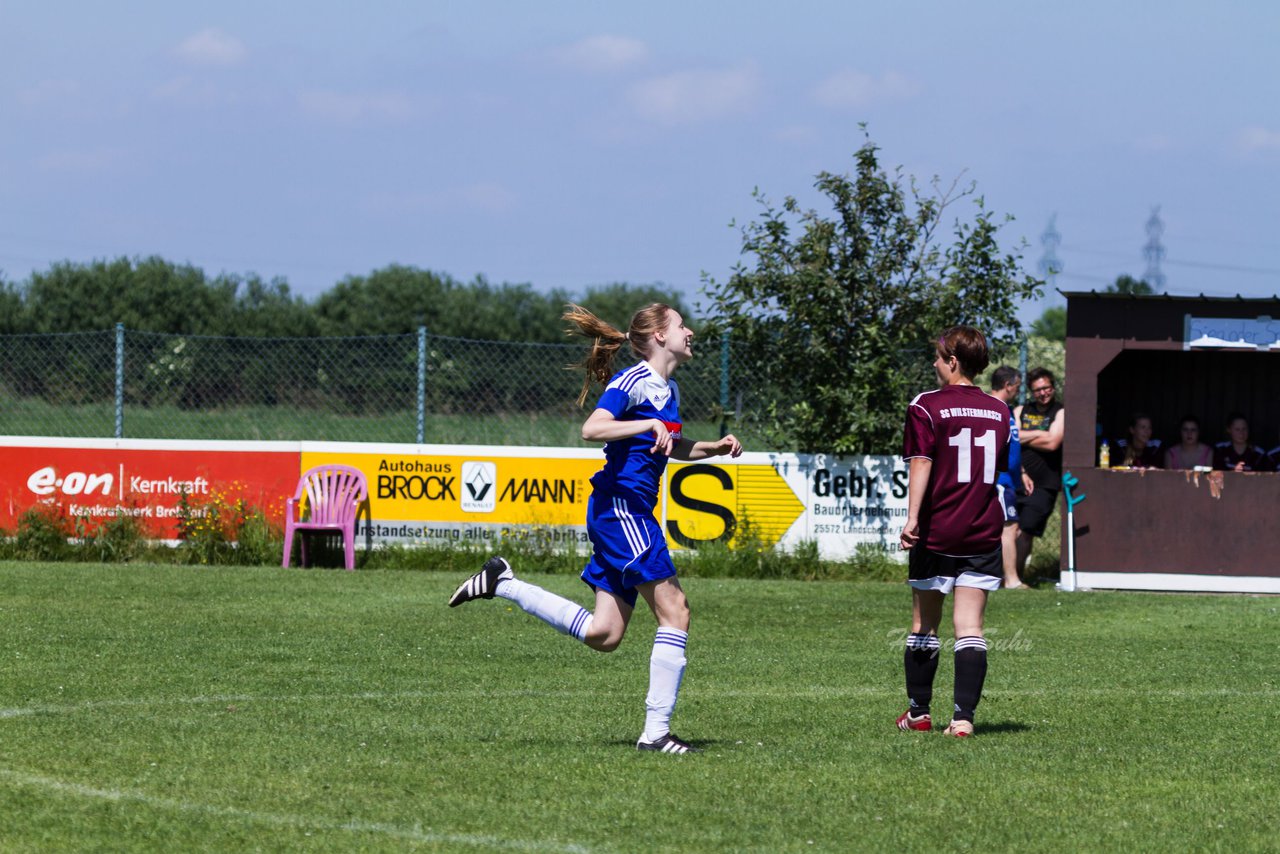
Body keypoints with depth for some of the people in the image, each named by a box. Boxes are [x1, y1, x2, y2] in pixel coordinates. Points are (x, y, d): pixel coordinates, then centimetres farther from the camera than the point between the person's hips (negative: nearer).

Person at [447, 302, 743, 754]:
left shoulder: (668, 390, 18)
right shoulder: (633, 381, -10)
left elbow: (671, 446, 35)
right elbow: (592, 429, -23)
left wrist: (713, 448, 20)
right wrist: (649, 425, -28)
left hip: (630, 512, 10)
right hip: (620, 502, -10)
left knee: (603, 634, 6)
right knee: (674, 611, -12)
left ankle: (502, 583, 16)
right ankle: (656, 731, -11)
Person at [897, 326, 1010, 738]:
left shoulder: (927, 407, -7)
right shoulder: (999, 411, 8)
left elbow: (921, 464, -16)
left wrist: (912, 517, -21)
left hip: (936, 533, -3)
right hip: (983, 533, 3)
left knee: (924, 624, 11)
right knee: (970, 627, 0)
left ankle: (918, 712, 20)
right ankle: (964, 716, -10)